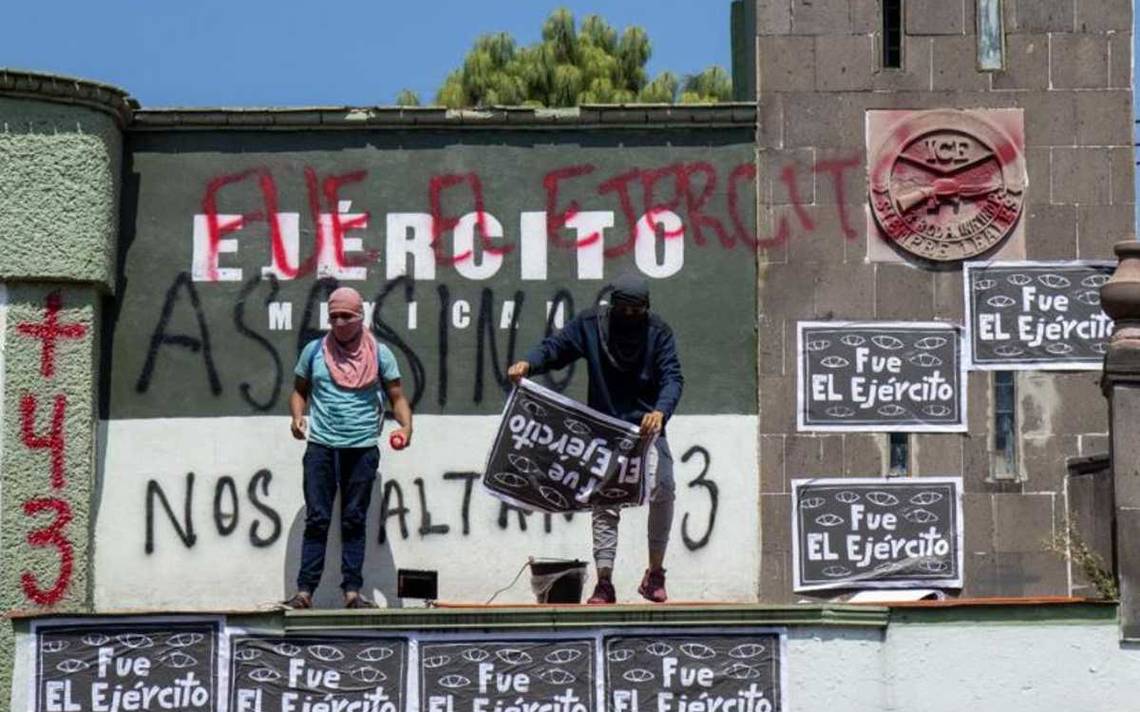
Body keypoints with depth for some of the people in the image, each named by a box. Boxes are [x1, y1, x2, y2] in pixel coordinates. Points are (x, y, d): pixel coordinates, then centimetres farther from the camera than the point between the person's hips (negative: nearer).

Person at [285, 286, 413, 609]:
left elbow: (396, 397, 6)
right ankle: (305, 591, -4)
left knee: (354, 521, 4)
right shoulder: (314, 350, 7)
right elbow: (299, 391, 17)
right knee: (317, 519, -2)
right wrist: (297, 416, -4)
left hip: (362, 448, 0)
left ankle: (352, 591, 5)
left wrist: (406, 426, -12)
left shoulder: (379, 354, 5)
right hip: (321, 446, 0)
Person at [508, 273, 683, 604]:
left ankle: (655, 574, -1)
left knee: (663, 490, -16)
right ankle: (604, 583, 0)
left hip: (647, 428, -1)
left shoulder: (658, 332, -4)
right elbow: (556, 346, 0)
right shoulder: (590, 323, -1)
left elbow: (672, 377, -13)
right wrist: (528, 363, -23)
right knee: (603, 502, -2)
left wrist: (660, 411, -33)